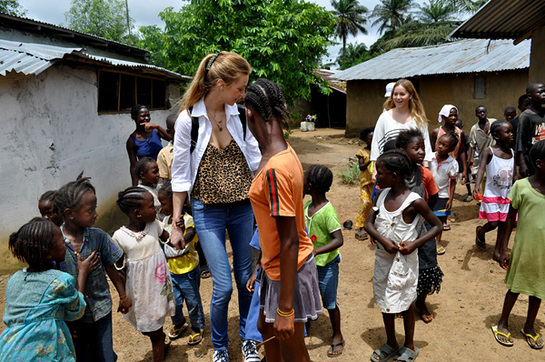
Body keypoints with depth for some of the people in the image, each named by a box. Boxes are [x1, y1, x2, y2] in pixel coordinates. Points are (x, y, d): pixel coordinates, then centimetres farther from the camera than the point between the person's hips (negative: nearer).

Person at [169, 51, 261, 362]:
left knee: (246, 277, 12)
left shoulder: (240, 114, -3)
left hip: (243, 206, 3)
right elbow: (181, 175, -5)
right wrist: (176, 225, -2)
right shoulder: (188, 119, -11)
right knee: (223, 286, -2)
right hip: (208, 210, -3)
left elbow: (256, 160, 5)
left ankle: (247, 337, 38)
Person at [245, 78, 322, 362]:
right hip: (274, 264, 9)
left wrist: (285, 309, -23)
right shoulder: (283, 151, 0)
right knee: (267, 328, 27)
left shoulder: (274, 169, -31)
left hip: (288, 270, -9)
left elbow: (290, 242, -29)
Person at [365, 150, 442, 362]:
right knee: (385, 301, 17)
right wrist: (383, 240, -19)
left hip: (403, 260, -5)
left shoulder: (414, 202, -19)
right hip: (382, 257, 6)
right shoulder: (383, 195, -3)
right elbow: (369, 223, -1)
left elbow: (437, 225, -10)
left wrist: (415, 244, -20)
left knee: (406, 302, 12)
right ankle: (391, 344, 38)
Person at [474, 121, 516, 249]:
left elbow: (514, 175, 9)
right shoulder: (489, 152, -13)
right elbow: (481, 169, -26)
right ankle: (480, 231, 32)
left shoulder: (512, 153, 3)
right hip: (492, 195, -5)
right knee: (493, 223, -3)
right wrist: (477, 186, -42)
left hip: (507, 195, 5)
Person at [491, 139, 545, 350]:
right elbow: (510, 219, -6)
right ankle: (502, 324, 32)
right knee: (515, 287, 11)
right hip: (524, 248, -3)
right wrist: (504, 248, -6)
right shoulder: (521, 186, -13)